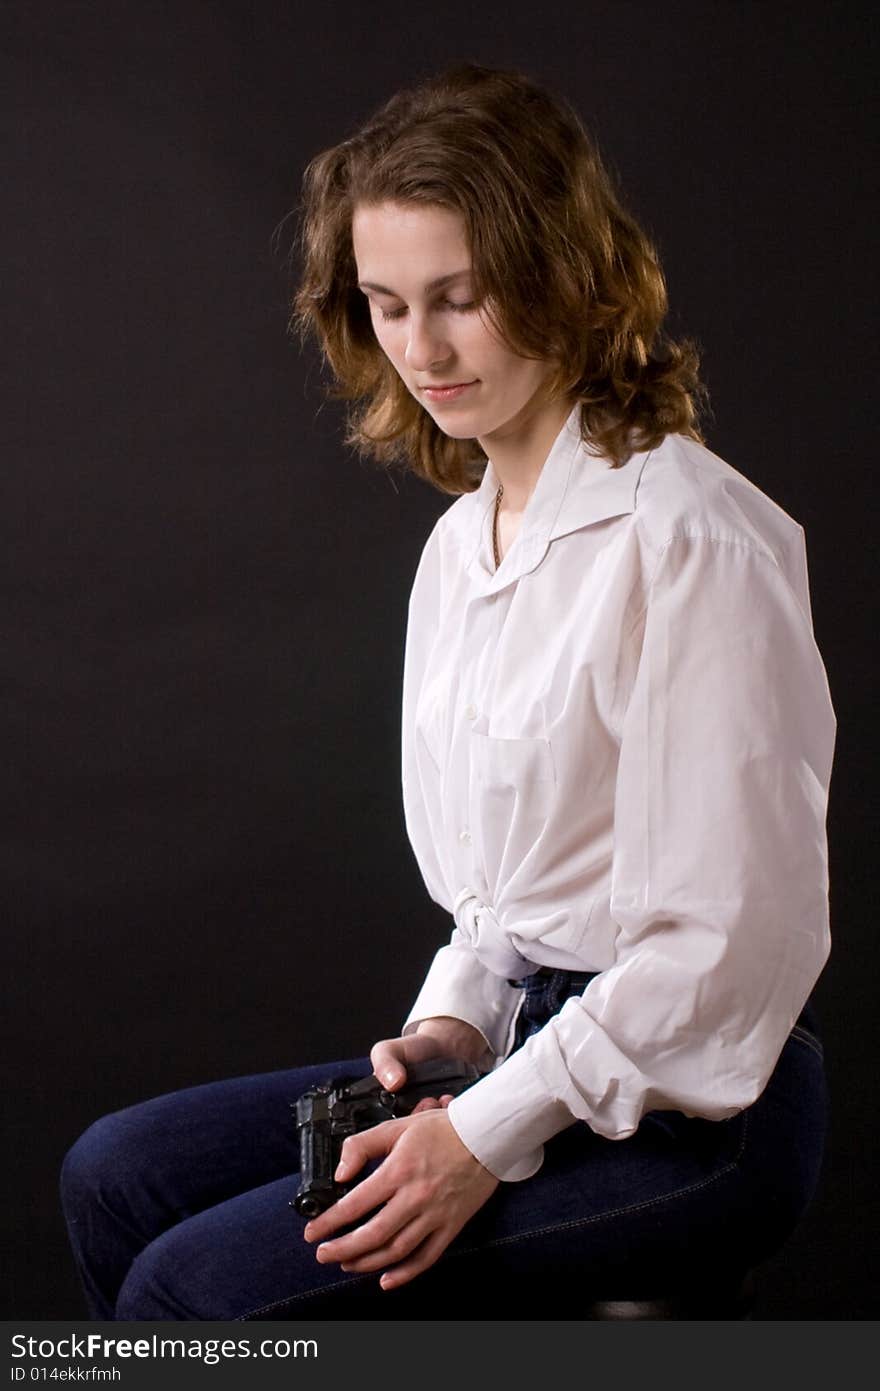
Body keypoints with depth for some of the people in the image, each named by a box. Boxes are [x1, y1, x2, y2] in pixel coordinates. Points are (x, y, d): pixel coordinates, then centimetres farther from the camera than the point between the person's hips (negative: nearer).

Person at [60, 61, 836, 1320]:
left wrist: (492, 1135, -18)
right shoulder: (462, 542, 11)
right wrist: (457, 1024, 1)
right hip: (533, 1048, 9)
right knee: (121, 1174, 3)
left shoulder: (689, 538, -17)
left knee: (196, 1282, -17)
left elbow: (733, 937, -19)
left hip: (687, 1118, -9)